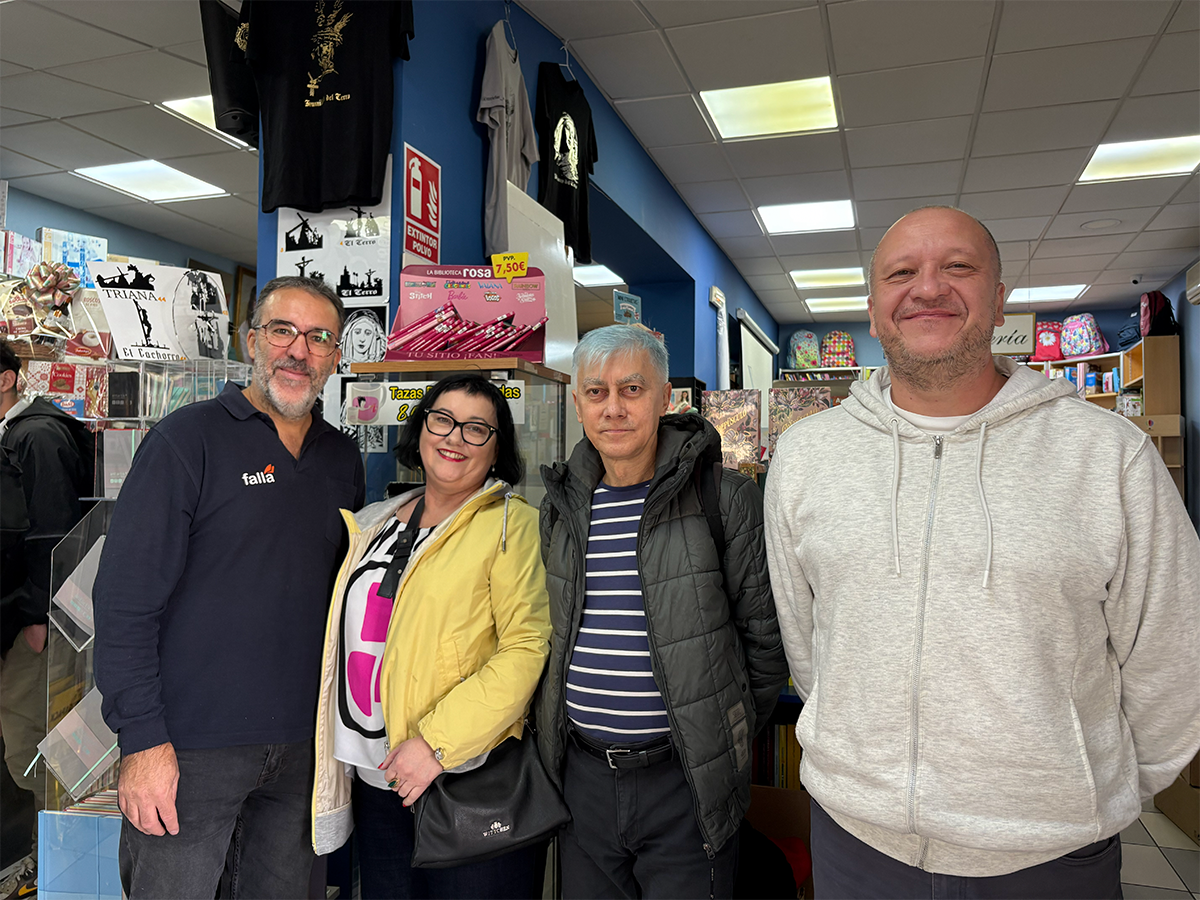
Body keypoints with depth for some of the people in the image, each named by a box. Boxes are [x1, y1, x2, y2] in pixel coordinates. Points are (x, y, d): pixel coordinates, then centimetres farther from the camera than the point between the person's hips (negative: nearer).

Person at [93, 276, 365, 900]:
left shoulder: (343, 458, 7)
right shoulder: (188, 439, -9)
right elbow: (125, 597, -12)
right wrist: (143, 739, -16)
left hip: (301, 745, 5)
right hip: (190, 746, -5)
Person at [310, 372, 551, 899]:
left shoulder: (511, 523, -9)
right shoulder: (375, 524, 11)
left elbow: (526, 648, -17)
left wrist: (437, 742, -20)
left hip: (470, 779, -6)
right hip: (376, 781, 6)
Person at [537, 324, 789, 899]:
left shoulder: (724, 498, -10)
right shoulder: (560, 506, 4)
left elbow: (764, 632, -5)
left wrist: (729, 737, 0)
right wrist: (558, 728, 12)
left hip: (685, 783, -4)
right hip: (581, 776, 4)